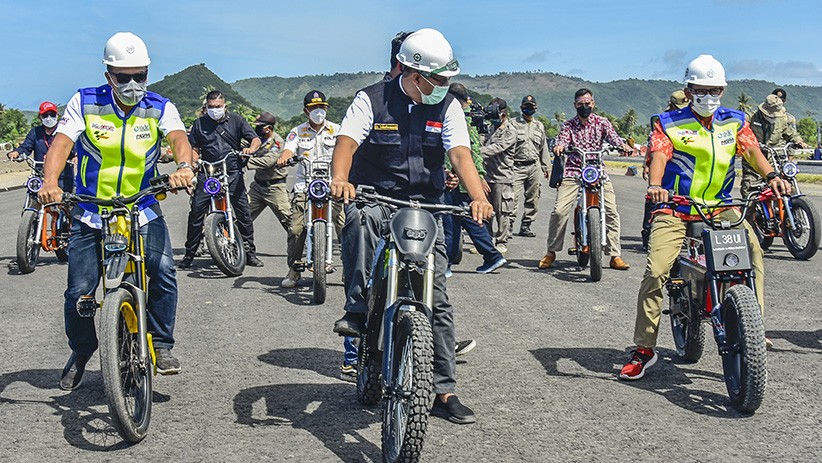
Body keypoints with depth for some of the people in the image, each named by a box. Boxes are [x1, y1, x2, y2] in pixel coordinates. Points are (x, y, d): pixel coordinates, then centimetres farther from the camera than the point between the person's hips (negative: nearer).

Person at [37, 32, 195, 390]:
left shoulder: (160, 108, 0)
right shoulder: (85, 103, -3)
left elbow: (178, 137, -18)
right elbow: (61, 142, -14)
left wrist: (184, 166, -42)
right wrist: (50, 181, -34)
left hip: (143, 212, 0)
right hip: (90, 214, 0)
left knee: (164, 273, -19)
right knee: (79, 291, -1)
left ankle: (161, 345, 0)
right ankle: (80, 354, 25)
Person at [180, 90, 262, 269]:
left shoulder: (236, 120, 8)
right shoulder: (200, 123, 12)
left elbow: (256, 139, 4)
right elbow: (194, 147, 15)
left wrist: (251, 148, -18)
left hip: (233, 174, -1)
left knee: (243, 212, -2)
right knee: (196, 211, -6)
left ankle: (250, 253, 9)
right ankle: (189, 254, 3)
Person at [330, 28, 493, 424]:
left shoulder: (447, 106, 2)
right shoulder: (372, 100, -4)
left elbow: (460, 154, -11)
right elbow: (347, 141, -19)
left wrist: (477, 196, -30)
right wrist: (340, 179, -41)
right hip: (375, 198, -2)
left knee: (437, 300, -3)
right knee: (359, 221, -40)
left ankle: (444, 392, 4)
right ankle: (357, 309, -32)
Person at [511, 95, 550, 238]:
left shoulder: (539, 126, 17)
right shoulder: (514, 124, 2)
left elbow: (543, 148, 22)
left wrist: (545, 167, 20)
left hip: (534, 166, 5)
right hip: (517, 166, -5)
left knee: (532, 198, 6)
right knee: (513, 197, -14)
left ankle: (525, 226, 13)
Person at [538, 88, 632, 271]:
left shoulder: (601, 122, 8)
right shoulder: (569, 125, 9)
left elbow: (612, 136, -7)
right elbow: (563, 139, -8)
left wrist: (623, 145, -30)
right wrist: (559, 146, -33)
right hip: (573, 172, -1)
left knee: (611, 212, -8)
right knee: (559, 210, -14)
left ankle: (615, 256, 1)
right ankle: (551, 252, 1)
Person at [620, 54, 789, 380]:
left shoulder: (734, 121, 13)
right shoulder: (668, 123, 3)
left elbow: (751, 149, -1)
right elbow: (659, 155, -13)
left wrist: (771, 176, -21)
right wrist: (655, 185, -34)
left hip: (720, 207, 3)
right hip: (675, 209, -3)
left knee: (753, 249, -21)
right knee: (655, 272, -16)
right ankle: (643, 349, -6)